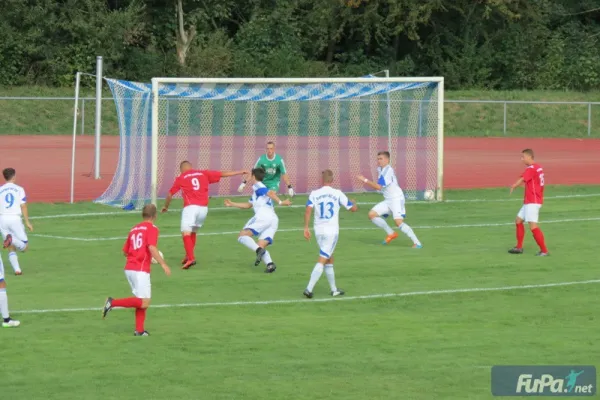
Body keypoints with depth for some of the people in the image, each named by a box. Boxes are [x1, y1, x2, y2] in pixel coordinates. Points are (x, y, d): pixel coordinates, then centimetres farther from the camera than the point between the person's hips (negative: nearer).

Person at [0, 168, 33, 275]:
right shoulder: (19, 189, 0)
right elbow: (23, 207, -4)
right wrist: (27, 222, 2)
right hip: (15, 218, -3)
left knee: (11, 248, 11)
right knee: (24, 246, 4)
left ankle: (17, 269, -3)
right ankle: (12, 240, -27)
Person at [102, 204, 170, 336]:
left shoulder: (134, 229, 17)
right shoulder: (152, 228, -4)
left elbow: (125, 251, 20)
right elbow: (152, 248, -19)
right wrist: (163, 264, -18)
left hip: (129, 269, 8)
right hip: (140, 270, -8)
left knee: (142, 301, 14)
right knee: (144, 303, -8)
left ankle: (139, 330, 8)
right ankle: (113, 302, -15)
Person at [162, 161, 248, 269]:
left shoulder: (181, 178, 10)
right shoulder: (203, 174, 16)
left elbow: (170, 194, 16)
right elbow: (223, 174, 21)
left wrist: (165, 206, 34)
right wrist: (240, 172, 30)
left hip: (190, 207, -5)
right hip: (204, 208, 5)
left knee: (186, 233, -9)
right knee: (193, 232, 23)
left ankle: (190, 258, -26)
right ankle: (189, 256, 22)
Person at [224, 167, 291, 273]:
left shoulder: (257, 186, 5)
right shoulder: (262, 189, 33)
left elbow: (270, 193, -14)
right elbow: (248, 205, 42)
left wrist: (280, 202, -24)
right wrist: (232, 204, 46)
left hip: (263, 217, -8)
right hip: (274, 220, 8)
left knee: (242, 236, -6)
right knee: (260, 246, 7)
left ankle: (259, 250, -30)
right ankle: (270, 264, -20)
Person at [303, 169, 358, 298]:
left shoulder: (314, 194, 1)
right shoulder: (338, 194, -2)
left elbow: (308, 210, -11)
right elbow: (353, 208, 5)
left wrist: (306, 227, -8)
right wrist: (354, 203, 28)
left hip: (319, 230, 3)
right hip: (332, 231, -3)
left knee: (329, 259, 18)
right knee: (322, 261, -5)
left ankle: (334, 289, 22)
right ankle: (309, 289, -16)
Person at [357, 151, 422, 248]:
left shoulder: (388, 170, -19)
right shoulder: (380, 169, 10)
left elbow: (379, 187, -23)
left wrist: (365, 180, -20)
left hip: (396, 199, -9)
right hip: (388, 200, 9)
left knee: (399, 222, -22)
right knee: (372, 214, 3)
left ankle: (417, 243, -17)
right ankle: (391, 233, 13)